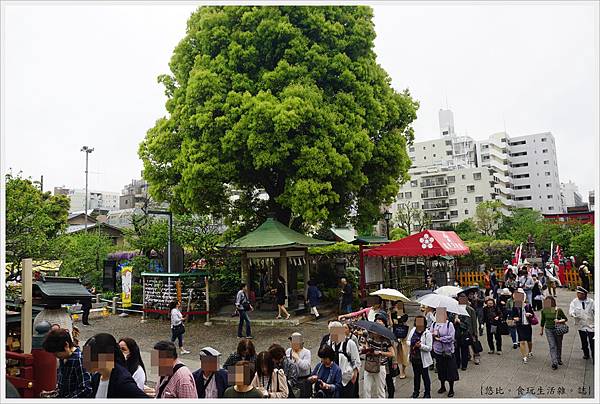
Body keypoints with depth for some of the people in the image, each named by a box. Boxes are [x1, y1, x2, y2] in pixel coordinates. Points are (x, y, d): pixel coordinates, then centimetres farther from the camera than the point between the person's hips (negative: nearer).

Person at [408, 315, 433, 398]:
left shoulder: (427, 333, -16)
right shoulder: (413, 330, 0)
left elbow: (429, 348, -18)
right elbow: (409, 341, 13)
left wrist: (420, 345, -31)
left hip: (423, 359, -5)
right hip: (414, 357, 5)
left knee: (425, 376, 9)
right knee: (416, 375, 20)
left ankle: (427, 393, 25)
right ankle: (416, 391, 37)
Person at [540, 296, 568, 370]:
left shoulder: (559, 310, -12)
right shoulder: (544, 311, -4)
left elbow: (565, 319, -2)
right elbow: (543, 320, 9)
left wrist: (559, 321, -23)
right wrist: (541, 330, 16)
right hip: (549, 330, 1)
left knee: (559, 345, 16)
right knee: (552, 346, -7)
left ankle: (559, 359, 37)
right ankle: (554, 363, -9)